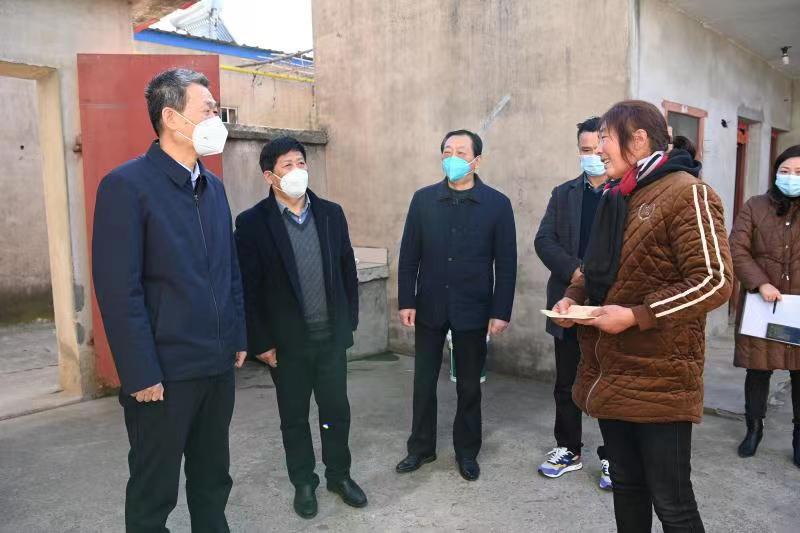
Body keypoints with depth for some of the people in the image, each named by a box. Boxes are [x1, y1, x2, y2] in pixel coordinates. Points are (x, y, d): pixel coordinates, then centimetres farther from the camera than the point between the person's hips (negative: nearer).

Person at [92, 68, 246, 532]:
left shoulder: (213, 186, 10)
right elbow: (118, 289, -16)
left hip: (219, 364, 6)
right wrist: (141, 374, -16)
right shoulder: (126, 185, -12)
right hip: (165, 371, -6)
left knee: (213, 480, 20)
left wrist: (239, 337, 11)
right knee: (154, 491, 13)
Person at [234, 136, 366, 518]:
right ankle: (304, 482, 33)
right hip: (287, 341, -3)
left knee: (337, 410, 14)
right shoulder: (252, 222, -9)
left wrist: (349, 321, 6)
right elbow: (247, 289, -9)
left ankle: (339, 474, 35)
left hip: (332, 336, 3)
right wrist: (260, 343, -9)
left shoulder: (331, 213, 2)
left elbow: (348, 271, 7)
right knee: (294, 416, 13)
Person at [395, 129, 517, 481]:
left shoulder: (497, 203, -5)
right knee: (424, 382, 12)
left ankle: (467, 452, 30)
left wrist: (501, 311, -8)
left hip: (473, 310, -1)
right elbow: (409, 255, 2)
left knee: (469, 385, 12)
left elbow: (506, 263, -4)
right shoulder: (423, 199, 1)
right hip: (429, 307, 2)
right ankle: (421, 447, 30)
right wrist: (406, 301, -3)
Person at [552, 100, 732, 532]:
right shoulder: (617, 198, 14)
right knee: (625, 485, 20)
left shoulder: (685, 193, -11)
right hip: (610, 374, 8)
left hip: (659, 380, -8)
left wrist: (636, 315, -21)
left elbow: (714, 281, -18)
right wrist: (574, 296, 3)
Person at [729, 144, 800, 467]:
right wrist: (760, 284, -16)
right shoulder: (755, 207, 4)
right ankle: (754, 428, 23)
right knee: (757, 368, 6)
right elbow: (737, 250, -4)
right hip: (762, 304, -1)